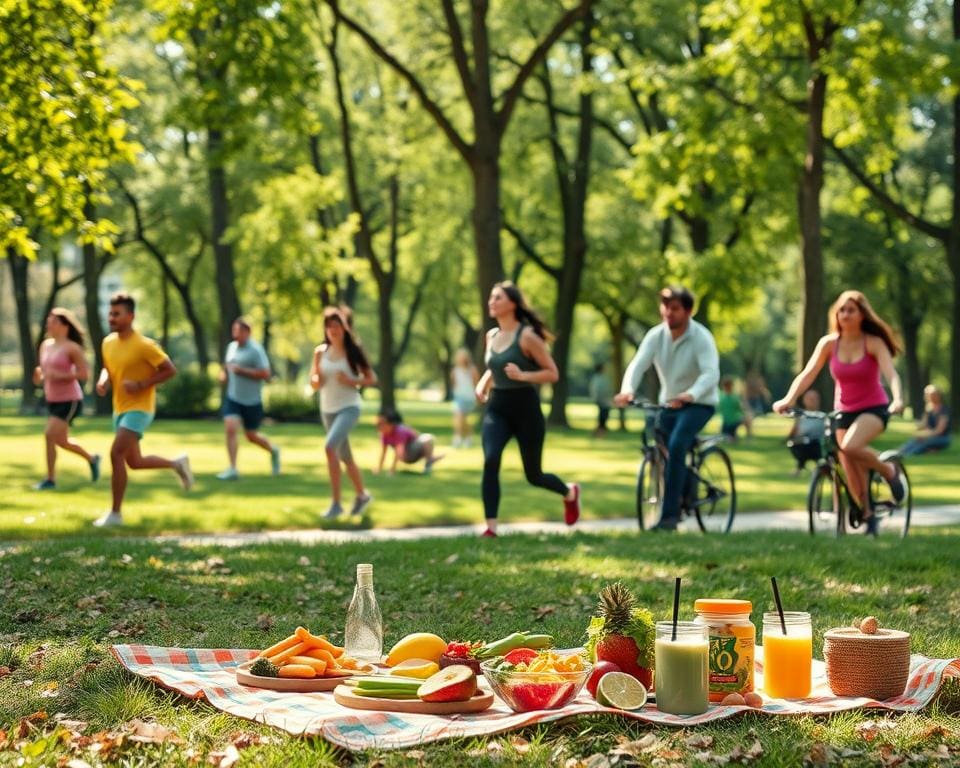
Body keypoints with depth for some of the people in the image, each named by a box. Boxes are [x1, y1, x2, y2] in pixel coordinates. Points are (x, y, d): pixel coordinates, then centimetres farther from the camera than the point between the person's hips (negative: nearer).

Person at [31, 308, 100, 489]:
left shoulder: (72, 348, -13)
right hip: (53, 400, 8)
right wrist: (39, 377, -4)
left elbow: (84, 374, -16)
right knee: (61, 441, 15)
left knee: (49, 435, -17)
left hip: (70, 401, -8)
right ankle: (92, 459, 39)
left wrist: (59, 376, -24)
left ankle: (50, 479, -7)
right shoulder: (46, 345, 7)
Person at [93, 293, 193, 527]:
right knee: (134, 462, 15)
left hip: (138, 409, -8)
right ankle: (177, 464, 39)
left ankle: (115, 514, -10)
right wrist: (103, 381, -2)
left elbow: (170, 370, -13)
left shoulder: (144, 345, -17)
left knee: (116, 454, -19)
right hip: (120, 409, 8)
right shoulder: (108, 343, 4)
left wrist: (141, 385, -22)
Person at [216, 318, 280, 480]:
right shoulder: (231, 346, 6)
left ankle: (273, 451, 39)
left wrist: (241, 370, -22)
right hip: (233, 398, 5)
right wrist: (224, 373, 4)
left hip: (251, 401, -4)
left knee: (251, 436, 9)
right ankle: (232, 469, -10)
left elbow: (265, 374, -19)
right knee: (230, 429, -14)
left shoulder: (255, 350, -13)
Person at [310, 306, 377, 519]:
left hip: (349, 407, -5)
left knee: (330, 447, -26)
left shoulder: (353, 352, -6)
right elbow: (314, 384, 7)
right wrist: (318, 373, -15)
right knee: (345, 457, 16)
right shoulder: (321, 352, 3)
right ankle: (362, 495, 38)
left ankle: (336, 503, -22)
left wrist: (352, 381, -17)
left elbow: (372, 378, -1)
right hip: (327, 410, 5)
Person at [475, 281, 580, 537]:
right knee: (490, 462, -21)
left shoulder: (527, 336, -12)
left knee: (533, 475, 8)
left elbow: (552, 373, -11)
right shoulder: (491, 336, 7)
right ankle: (491, 527, -17)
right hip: (497, 408, 5)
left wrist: (523, 375, -26)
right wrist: (483, 384, 6)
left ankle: (570, 493, 42)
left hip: (525, 408, -5)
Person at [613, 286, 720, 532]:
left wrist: (691, 394, -51)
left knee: (676, 446, -26)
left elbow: (711, 373, -31)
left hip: (699, 404, -6)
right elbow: (638, 364, -17)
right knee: (665, 453, 7)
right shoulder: (656, 335, -5)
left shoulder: (701, 337, -17)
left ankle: (669, 515, -26)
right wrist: (627, 390, -38)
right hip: (668, 404, 6)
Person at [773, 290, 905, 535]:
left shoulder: (873, 343, -11)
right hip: (844, 411, 4)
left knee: (850, 446, -33)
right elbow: (807, 374, -11)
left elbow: (891, 373, -24)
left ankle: (889, 471, -7)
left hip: (873, 409, -4)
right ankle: (868, 517, 23)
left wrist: (897, 399, -44)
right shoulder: (828, 343, -4)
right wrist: (788, 400, -27)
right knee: (852, 474, 1)